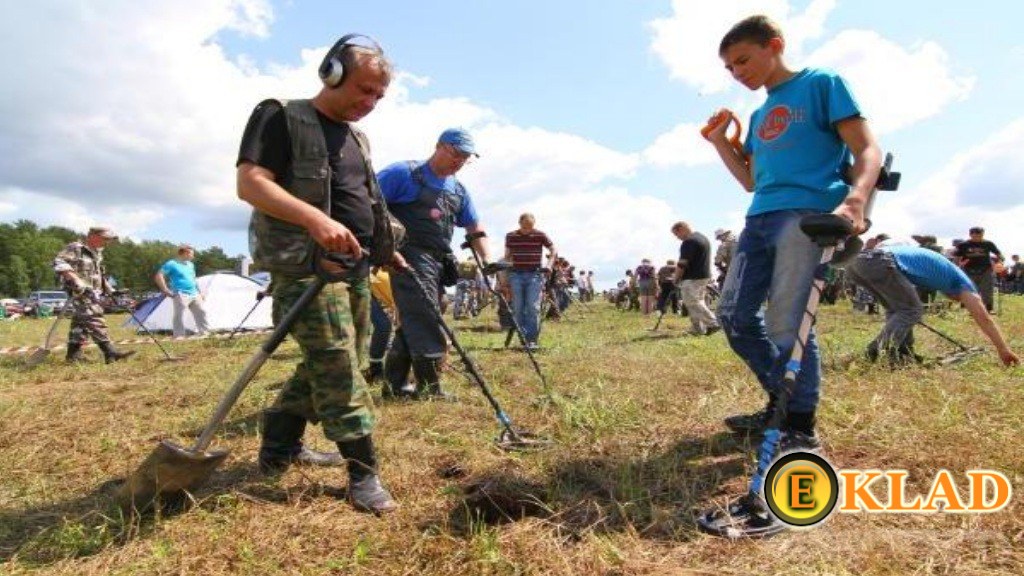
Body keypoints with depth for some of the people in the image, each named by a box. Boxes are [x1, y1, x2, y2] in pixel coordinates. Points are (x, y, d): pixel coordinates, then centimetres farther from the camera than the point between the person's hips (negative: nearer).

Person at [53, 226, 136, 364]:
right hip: (80, 291, -10)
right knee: (94, 320, -15)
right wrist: (76, 280, -29)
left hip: (92, 292, 10)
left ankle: (73, 354, 21)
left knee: (81, 322, 13)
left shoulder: (97, 252, 18)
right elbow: (59, 263, -22)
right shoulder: (75, 248, -11)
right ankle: (110, 353, -21)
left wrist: (107, 288, 25)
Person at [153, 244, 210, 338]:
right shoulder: (172, 264, -7)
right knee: (179, 316, -8)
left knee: (201, 312, 7)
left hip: (194, 294, 7)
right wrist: (166, 291, -13)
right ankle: (179, 336, -4)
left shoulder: (190, 264, 16)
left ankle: (205, 333, 14)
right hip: (181, 295, -7)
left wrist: (199, 292, 21)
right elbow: (158, 276, -11)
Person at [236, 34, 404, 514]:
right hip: (306, 267, -9)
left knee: (325, 365, 14)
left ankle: (279, 448, 30)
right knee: (338, 367, -11)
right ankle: (363, 474, -4)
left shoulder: (356, 138, 21)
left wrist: (386, 249, 21)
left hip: (354, 267, 9)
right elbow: (251, 183, -16)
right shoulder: (281, 118, -4)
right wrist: (315, 219, -30)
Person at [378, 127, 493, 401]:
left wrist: (487, 260, 10)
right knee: (425, 322, -11)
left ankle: (394, 384, 21)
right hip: (409, 256, -8)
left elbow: (475, 229, 22)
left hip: (439, 261, 8)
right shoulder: (404, 173, -4)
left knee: (414, 323, 11)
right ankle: (430, 387, -5)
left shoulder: (458, 191, 17)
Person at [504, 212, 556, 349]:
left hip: (534, 275, -2)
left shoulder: (540, 235, -1)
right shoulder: (510, 236, 5)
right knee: (518, 308, 0)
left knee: (533, 307, -10)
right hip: (516, 275, 2)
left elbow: (553, 251, 8)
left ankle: (532, 339, -6)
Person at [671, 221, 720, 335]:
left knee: (693, 303, -6)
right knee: (698, 302, 12)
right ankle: (698, 328, 14)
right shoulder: (703, 237, 16)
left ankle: (712, 323, -10)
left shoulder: (689, 242, -17)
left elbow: (682, 263, -18)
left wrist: (676, 279, -6)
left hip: (692, 278, -10)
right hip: (704, 276, 10)